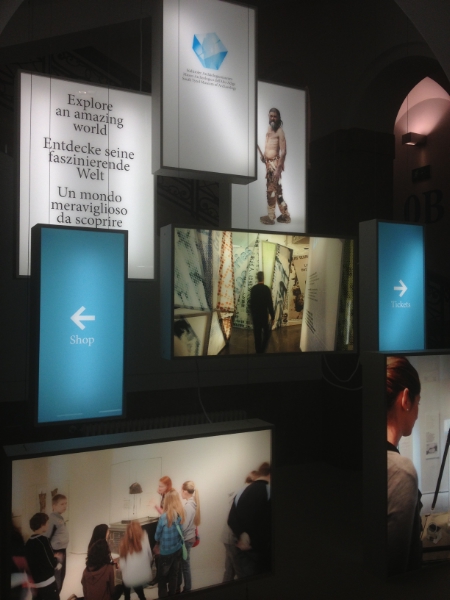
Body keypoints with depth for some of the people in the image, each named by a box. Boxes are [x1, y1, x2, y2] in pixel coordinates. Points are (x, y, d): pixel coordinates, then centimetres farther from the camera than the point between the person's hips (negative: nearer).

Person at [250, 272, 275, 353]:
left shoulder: (253, 289, -2)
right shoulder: (266, 288, -14)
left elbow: (251, 303, 5)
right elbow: (270, 303, -12)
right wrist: (272, 315, -3)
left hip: (255, 314, 3)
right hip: (264, 314, -3)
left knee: (257, 333, 9)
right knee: (266, 331, 13)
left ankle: (258, 350, 15)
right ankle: (262, 348, 7)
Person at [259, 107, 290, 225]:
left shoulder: (280, 131, -12)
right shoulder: (269, 130, 13)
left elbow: (283, 152, -16)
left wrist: (278, 168, -21)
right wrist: (263, 155, 1)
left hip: (275, 163, -8)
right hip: (268, 163, 8)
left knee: (271, 190, -4)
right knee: (277, 190, 12)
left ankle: (270, 216, 5)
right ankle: (285, 215, 19)